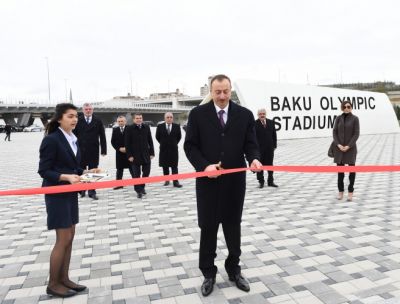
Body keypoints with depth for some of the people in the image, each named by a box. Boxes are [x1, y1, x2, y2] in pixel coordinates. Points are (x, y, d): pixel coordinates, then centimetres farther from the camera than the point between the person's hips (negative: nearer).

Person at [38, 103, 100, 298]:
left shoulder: (72, 139, 8)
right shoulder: (51, 139, -15)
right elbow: (43, 171, -15)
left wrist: (85, 172, -2)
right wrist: (66, 177, -27)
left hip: (70, 194, 8)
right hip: (57, 195, -8)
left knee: (69, 238, 13)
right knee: (63, 240, -1)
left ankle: (64, 279, 26)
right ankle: (53, 285, 16)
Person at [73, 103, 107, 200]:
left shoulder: (98, 121, 4)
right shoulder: (78, 121, 0)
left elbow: (102, 137, 3)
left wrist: (103, 150, -1)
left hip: (94, 151, 1)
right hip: (81, 151, -1)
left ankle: (92, 192, 14)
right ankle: (81, 191, 21)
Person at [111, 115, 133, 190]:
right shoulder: (115, 130, 7)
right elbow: (113, 142, 5)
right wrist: (119, 148, -8)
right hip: (119, 152, 3)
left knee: (132, 168, 3)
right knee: (119, 169, 6)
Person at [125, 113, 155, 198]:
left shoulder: (146, 127, 6)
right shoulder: (129, 128, -3)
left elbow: (150, 141, 9)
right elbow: (127, 143, -4)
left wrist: (151, 153, 3)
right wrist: (129, 155, -10)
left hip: (146, 155, 3)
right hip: (135, 156, -3)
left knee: (146, 172, 7)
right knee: (136, 174, 2)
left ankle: (142, 187, 29)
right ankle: (138, 191, 11)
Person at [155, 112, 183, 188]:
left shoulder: (177, 126, -1)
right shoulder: (160, 126, -1)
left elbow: (179, 136, 11)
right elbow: (157, 137, 10)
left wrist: (174, 143, 10)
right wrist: (163, 143, 11)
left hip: (173, 149, -1)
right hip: (163, 149, 1)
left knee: (174, 166, -3)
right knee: (165, 166, 9)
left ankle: (175, 182, -3)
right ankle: (166, 180, 22)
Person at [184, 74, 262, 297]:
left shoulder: (245, 114, 3)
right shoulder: (198, 114, -1)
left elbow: (250, 144, 2)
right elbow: (190, 145, -3)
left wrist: (254, 159, -19)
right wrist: (204, 165, -18)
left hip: (235, 181, 2)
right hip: (208, 180, -1)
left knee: (233, 227, 14)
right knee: (208, 228, 9)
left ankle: (234, 269, 34)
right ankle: (209, 273, 27)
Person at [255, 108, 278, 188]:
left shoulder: (271, 122, 6)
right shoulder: (254, 124, -7)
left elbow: (274, 135, 9)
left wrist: (274, 145, 4)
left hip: (270, 147, 4)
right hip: (259, 148, -4)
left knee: (270, 164, 10)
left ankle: (270, 181, 20)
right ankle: (261, 181, 15)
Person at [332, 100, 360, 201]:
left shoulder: (355, 118, -2)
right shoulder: (338, 118, 5)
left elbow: (356, 134, -7)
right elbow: (334, 132, 2)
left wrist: (348, 146, -15)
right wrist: (338, 145, -10)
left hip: (350, 148, -2)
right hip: (339, 148, 3)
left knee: (351, 169, 3)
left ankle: (350, 192, 10)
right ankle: (341, 191, 17)